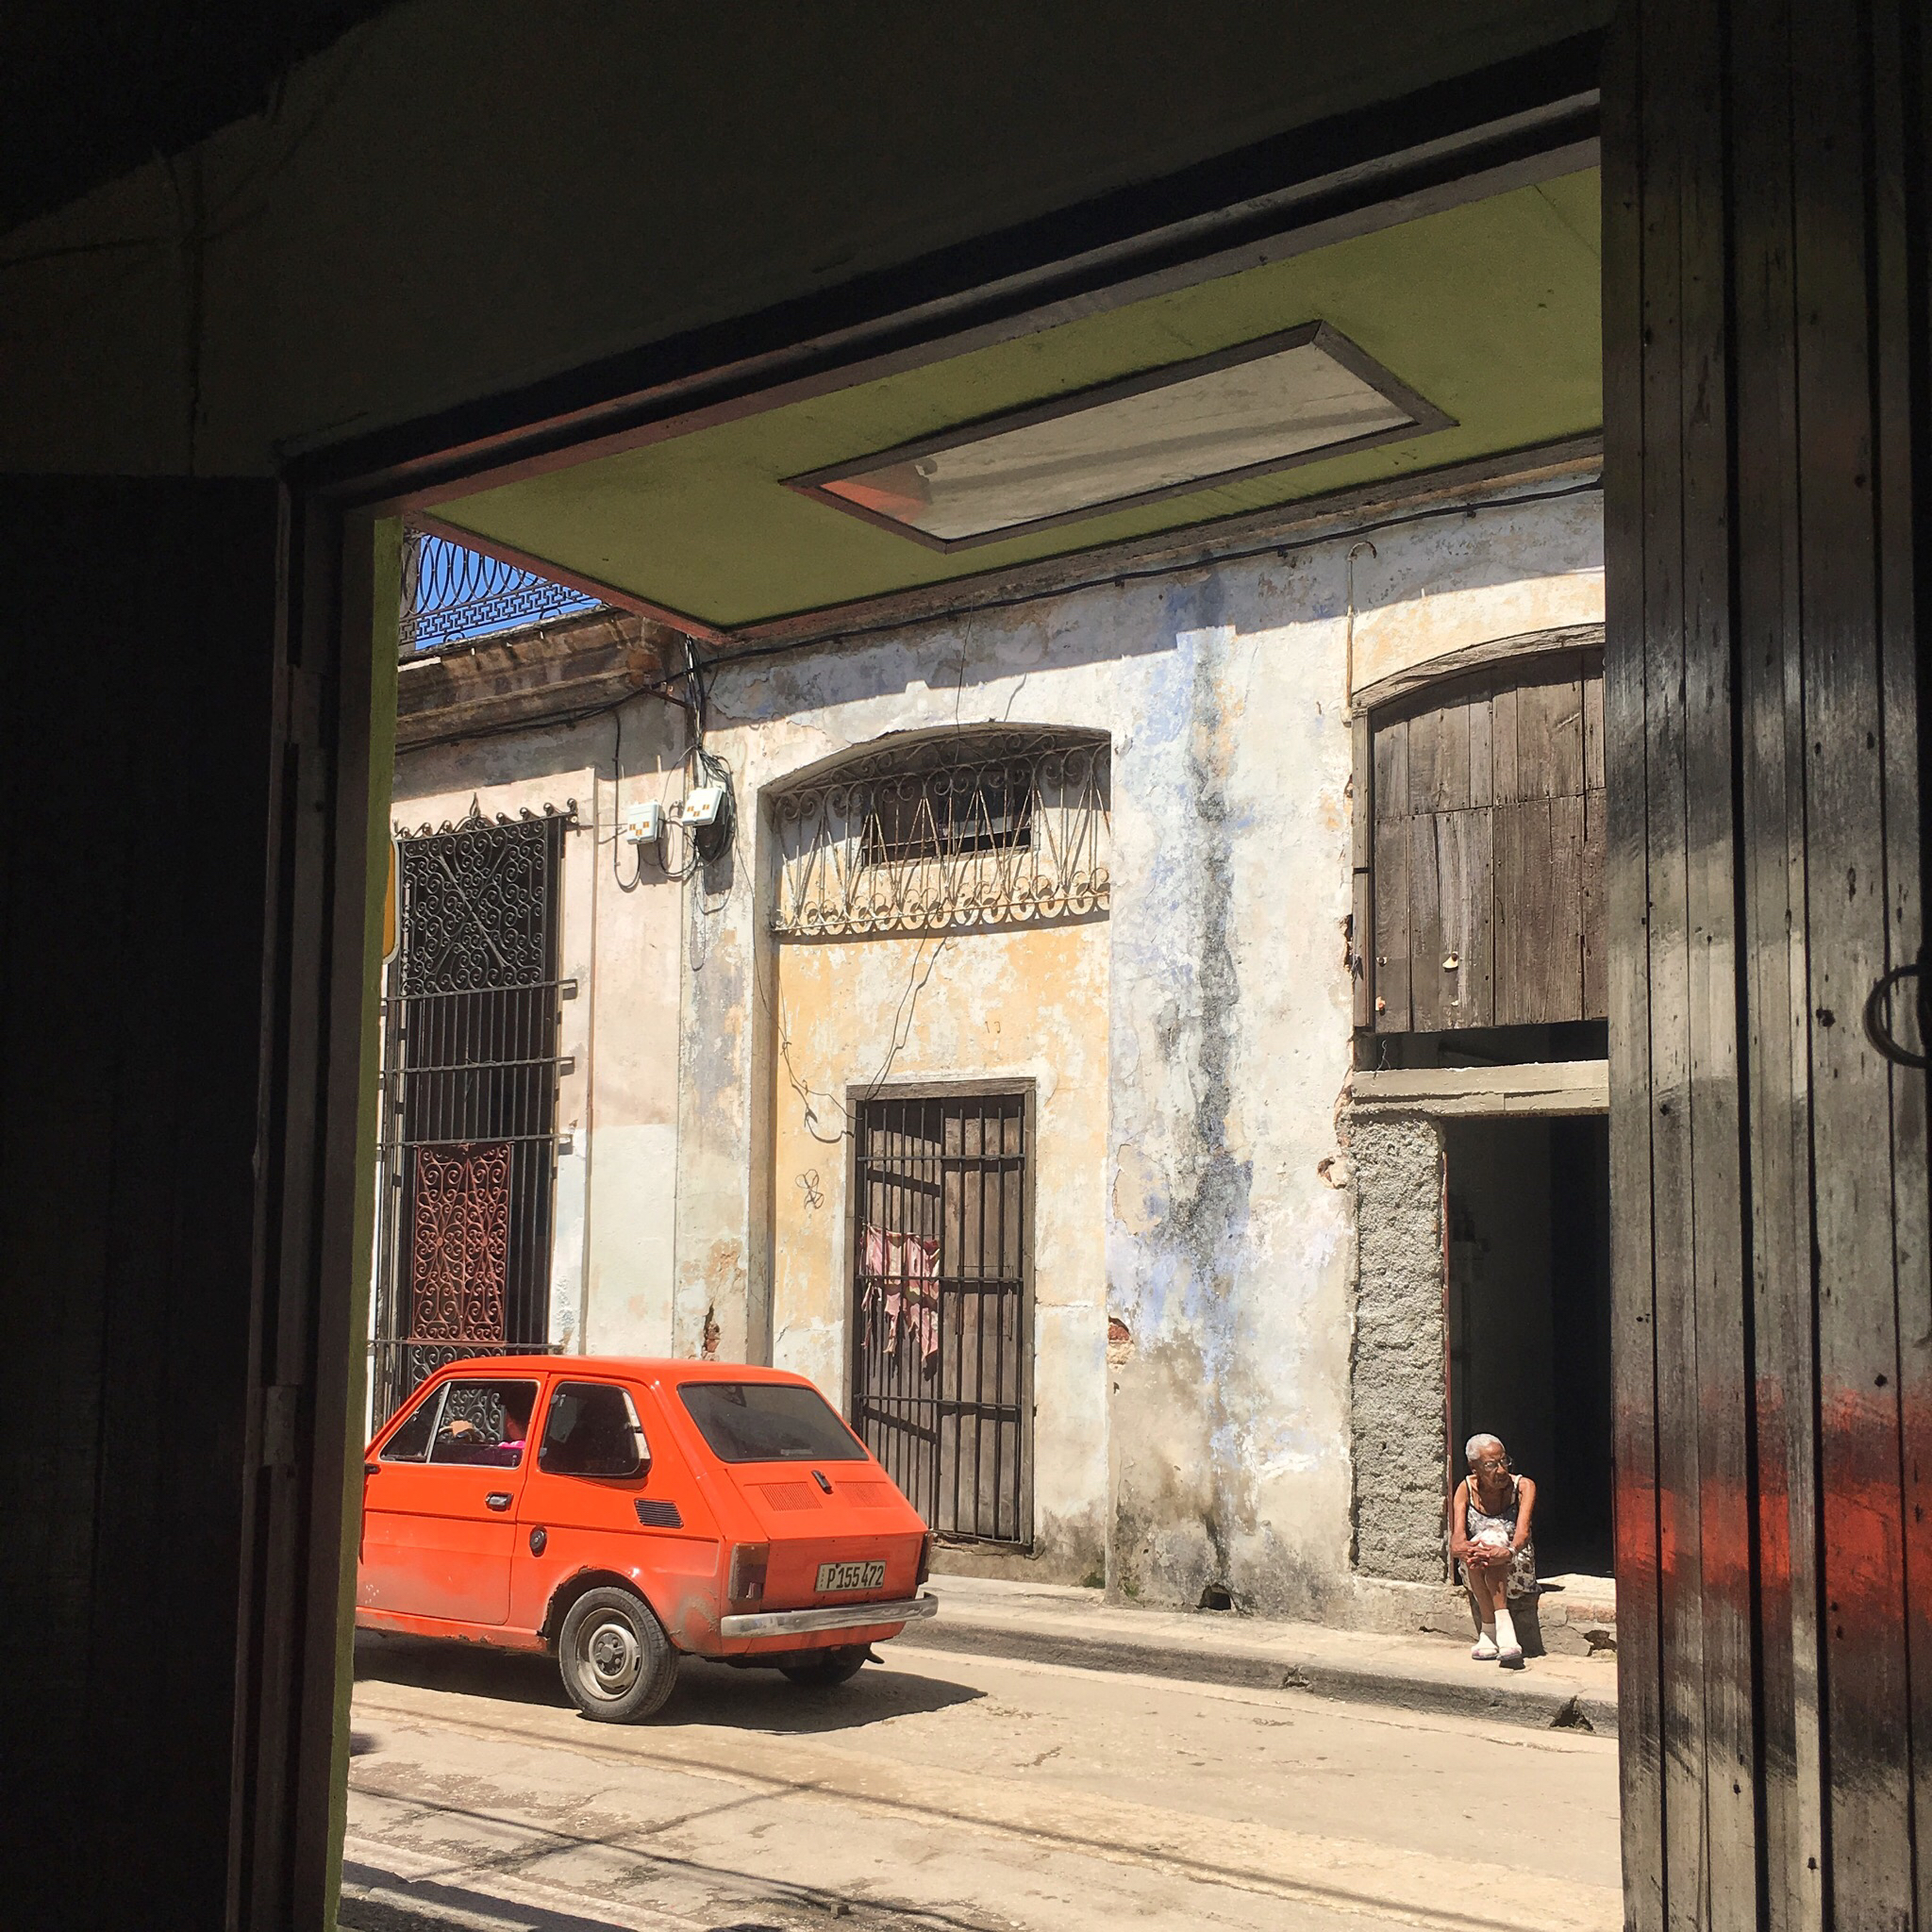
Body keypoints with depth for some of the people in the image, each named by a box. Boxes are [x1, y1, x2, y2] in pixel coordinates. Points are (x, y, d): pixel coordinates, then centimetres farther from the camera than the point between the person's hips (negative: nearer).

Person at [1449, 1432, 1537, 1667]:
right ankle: (1491, 1629, -30)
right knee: (1478, 1548, -34)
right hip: (1475, 1572, 2)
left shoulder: (1524, 1486, -8)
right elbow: (1456, 1540, -17)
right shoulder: (1466, 1489, -4)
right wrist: (1464, 1550, -43)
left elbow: (1522, 1532, -25)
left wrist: (1508, 1552, -49)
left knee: (1492, 1536, -33)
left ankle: (1490, 1630, -41)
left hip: (1515, 1569, -2)